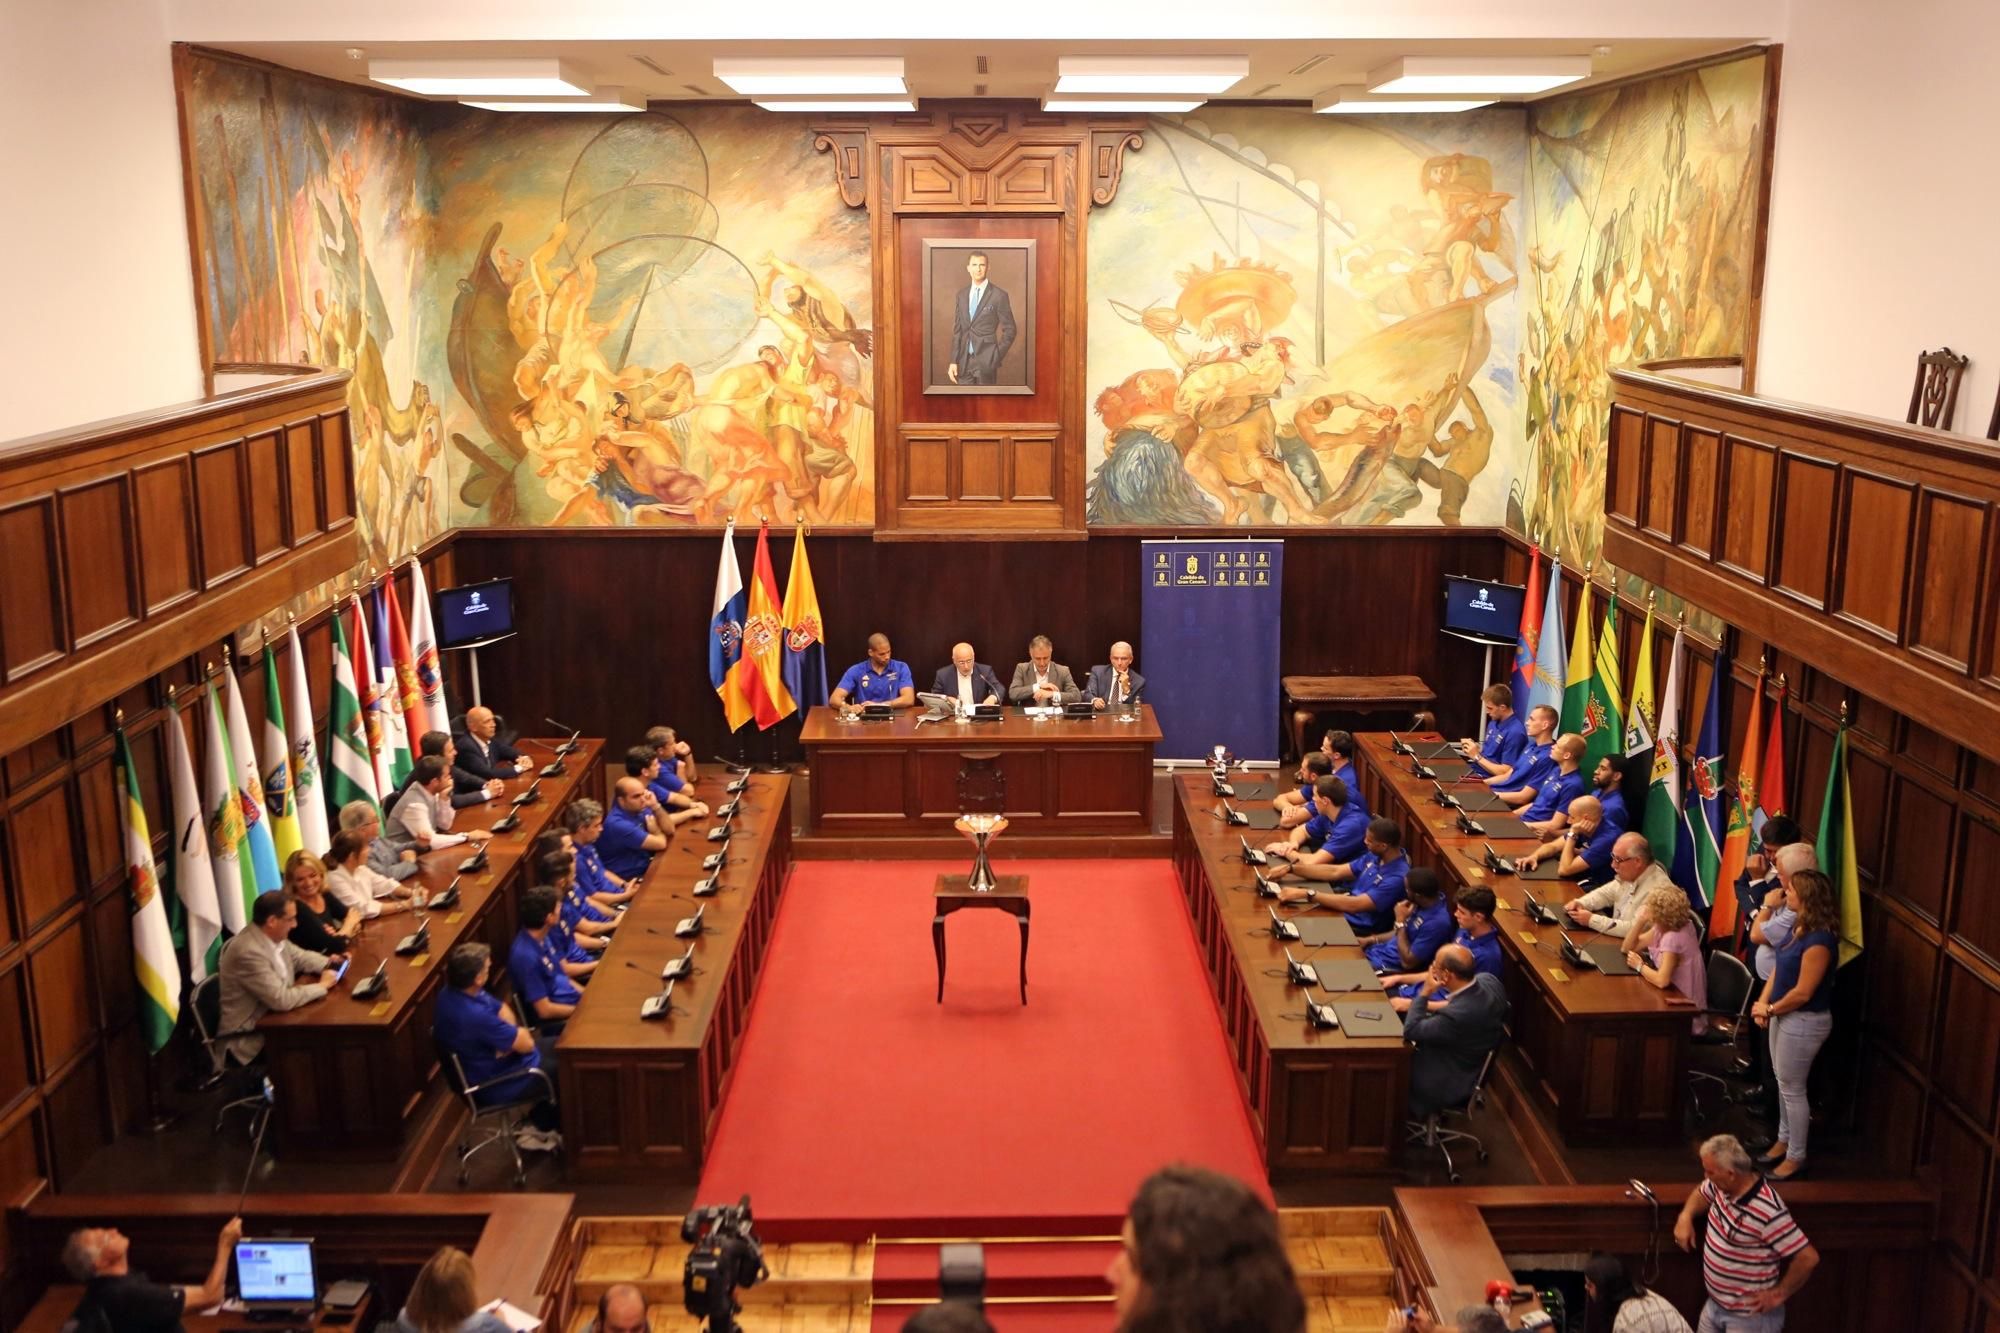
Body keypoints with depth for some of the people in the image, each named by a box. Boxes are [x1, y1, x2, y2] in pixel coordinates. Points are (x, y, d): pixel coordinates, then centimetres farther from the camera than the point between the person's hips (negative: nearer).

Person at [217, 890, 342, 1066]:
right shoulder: (249, 952, -27)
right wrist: (322, 986, -16)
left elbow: (299, 957, 21)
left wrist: (328, 962, 2)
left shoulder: (274, 937, 0)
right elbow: (281, 1000, -29)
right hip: (250, 1038, -8)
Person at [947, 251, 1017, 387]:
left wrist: (997, 357, -6)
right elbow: (957, 330, 12)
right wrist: (953, 361, 5)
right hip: (964, 360, 4)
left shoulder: (999, 295, -3)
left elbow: (1009, 330, 0)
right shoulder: (961, 295, 11)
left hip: (986, 361, -4)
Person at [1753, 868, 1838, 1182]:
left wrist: (1770, 1009, -11)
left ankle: (1796, 1157, 18)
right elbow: (1779, 967, 8)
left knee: (1792, 1088, 4)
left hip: (1804, 1022, -9)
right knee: (1783, 1083, 21)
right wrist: (1763, 1003, -4)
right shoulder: (1800, 926, 2)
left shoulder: (1819, 939, -27)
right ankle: (1784, 1141, 36)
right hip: (1785, 1015, 9)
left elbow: (1802, 993, -24)